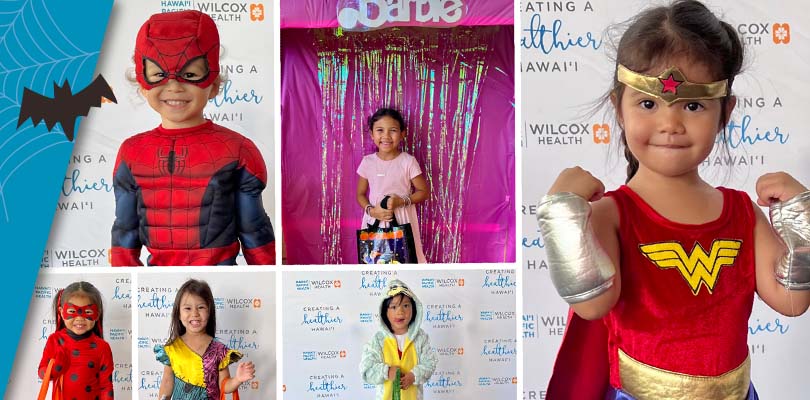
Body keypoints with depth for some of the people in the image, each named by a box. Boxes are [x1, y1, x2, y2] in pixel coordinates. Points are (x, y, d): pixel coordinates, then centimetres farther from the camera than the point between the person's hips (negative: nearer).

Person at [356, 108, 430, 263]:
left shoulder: (408, 161, -9)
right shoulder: (368, 162, -1)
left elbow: (424, 192, -2)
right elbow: (361, 194, 8)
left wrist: (402, 201, -17)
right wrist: (371, 210, -11)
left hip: (402, 220, -2)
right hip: (375, 220, 2)